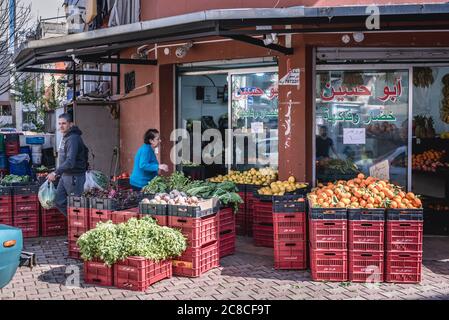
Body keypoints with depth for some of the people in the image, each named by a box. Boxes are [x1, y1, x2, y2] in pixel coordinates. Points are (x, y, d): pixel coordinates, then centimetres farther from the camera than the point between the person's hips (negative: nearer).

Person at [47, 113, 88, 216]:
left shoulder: (73, 139, -20)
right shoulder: (65, 137, 12)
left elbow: (70, 162, -29)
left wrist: (56, 173, -29)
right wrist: (59, 173, 16)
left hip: (74, 176, -10)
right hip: (65, 175, 10)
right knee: (59, 202, 11)